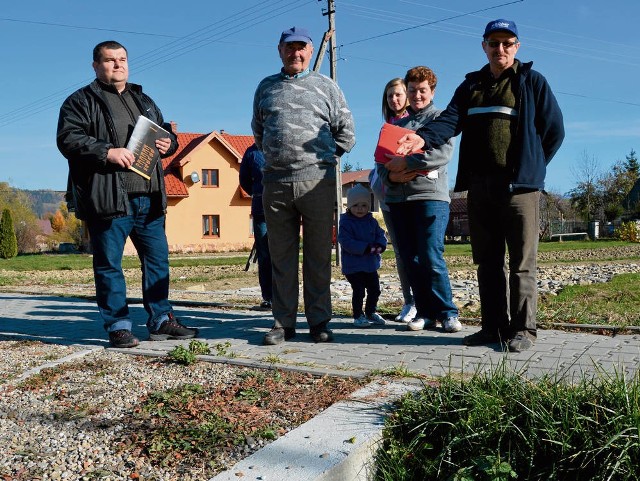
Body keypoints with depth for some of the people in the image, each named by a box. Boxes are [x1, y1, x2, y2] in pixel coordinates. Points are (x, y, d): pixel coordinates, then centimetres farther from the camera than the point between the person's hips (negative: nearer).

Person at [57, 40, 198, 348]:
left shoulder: (143, 100, 22)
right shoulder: (81, 101, 4)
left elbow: (165, 132, 29)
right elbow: (68, 139, -9)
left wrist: (168, 144, 5)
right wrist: (107, 151, -22)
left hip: (149, 199, 6)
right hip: (108, 199, -5)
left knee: (158, 259, 9)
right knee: (109, 265, 0)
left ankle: (161, 320, 20)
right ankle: (118, 326, 11)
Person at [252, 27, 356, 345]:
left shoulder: (326, 87, 11)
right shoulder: (266, 87, 17)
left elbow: (346, 133, 12)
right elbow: (258, 130, 26)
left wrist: (324, 159, 6)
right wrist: (275, 157, 15)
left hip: (317, 182, -2)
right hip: (275, 184, 2)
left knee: (319, 256, 1)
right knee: (281, 256, 5)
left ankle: (319, 322, 10)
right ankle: (283, 323, 12)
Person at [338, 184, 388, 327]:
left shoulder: (371, 221, 7)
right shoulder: (346, 222, -13)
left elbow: (380, 234, 10)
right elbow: (346, 241, -21)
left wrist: (380, 245, -14)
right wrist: (364, 248, -27)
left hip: (371, 264, 7)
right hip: (353, 266, -6)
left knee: (375, 289, 14)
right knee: (358, 291, -5)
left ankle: (371, 312, 33)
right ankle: (358, 316, 12)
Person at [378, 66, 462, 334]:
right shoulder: (395, 124, 22)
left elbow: (443, 153, -9)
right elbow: (381, 160, 16)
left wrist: (406, 162, -15)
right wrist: (390, 175, -7)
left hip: (430, 195, -5)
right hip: (397, 199, 5)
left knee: (431, 259, -11)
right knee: (411, 260, 4)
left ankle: (447, 312, 2)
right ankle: (425, 312, 12)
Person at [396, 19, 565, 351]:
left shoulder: (532, 81, 6)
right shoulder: (471, 86, 16)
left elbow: (554, 130, 6)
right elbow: (450, 121, -1)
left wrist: (530, 167, 3)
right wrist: (423, 137, -21)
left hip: (519, 186, -4)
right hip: (480, 187, 5)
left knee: (522, 263, -3)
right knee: (488, 261, 8)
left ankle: (522, 329, 5)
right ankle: (493, 327, 16)